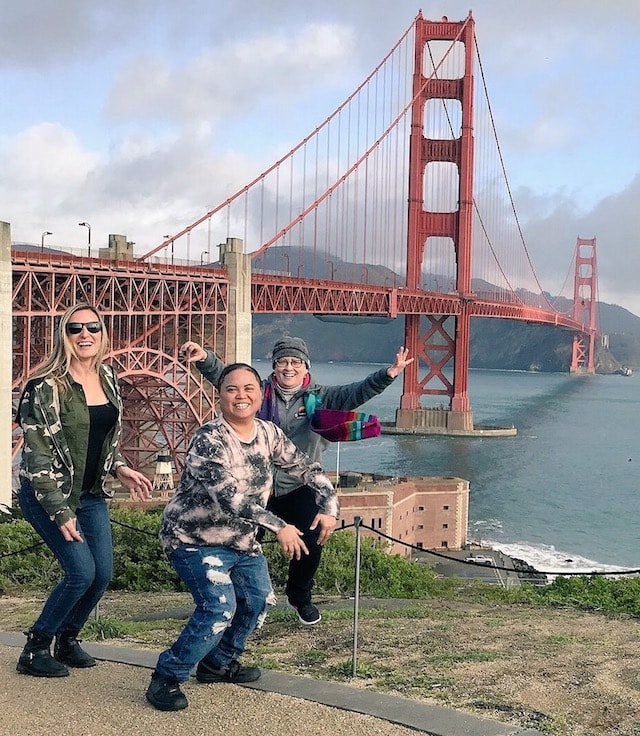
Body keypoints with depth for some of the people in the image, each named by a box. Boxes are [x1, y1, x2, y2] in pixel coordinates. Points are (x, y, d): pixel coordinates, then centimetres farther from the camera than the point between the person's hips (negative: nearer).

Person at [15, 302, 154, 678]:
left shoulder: (108, 379, 3)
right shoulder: (47, 386, -18)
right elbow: (36, 454, -19)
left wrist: (121, 469, 1)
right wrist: (59, 511, -22)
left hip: (92, 494, 7)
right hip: (48, 495, -7)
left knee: (103, 573, 5)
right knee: (82, 571, -12)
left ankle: (67, 640, 28)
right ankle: (35, 649, 7)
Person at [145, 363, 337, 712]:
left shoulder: (269, 434, -3)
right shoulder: (209, 440, -26)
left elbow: (306, 468, 6)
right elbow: (230, 497, -35)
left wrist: (330, 506, -8)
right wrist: (279, 526, -37)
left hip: (242, 540, 8)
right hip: (196, 539, -8)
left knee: (259, 601, 13)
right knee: (219, 608, -21)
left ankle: (219, 663, 34)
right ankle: (166, 677, -5)